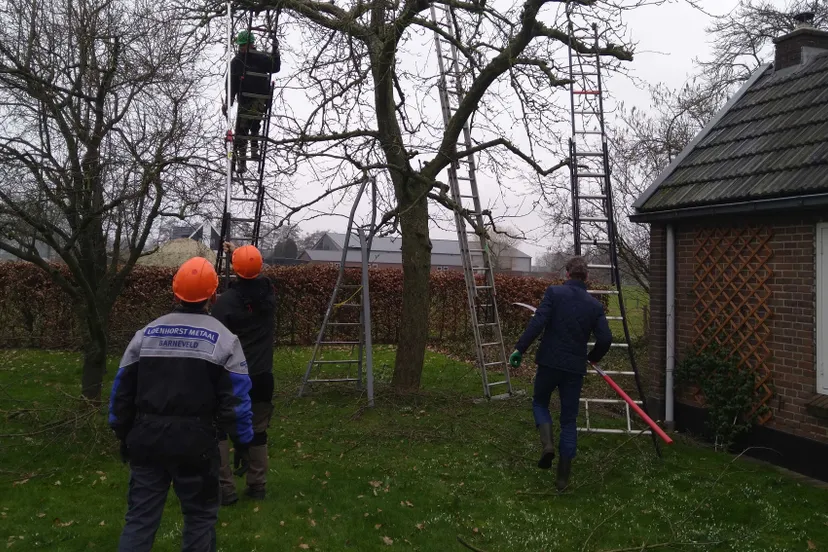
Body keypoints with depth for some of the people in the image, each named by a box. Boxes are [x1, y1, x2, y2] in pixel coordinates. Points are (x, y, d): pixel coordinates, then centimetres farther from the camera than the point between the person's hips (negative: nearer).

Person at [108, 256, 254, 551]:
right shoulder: (223, 339, -7)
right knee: (200, 515, 12)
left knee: (140, 516, 13)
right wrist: (243, 441, 2)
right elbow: (236, 399, -9)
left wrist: (123, 435, 20)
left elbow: (122, 390, 9)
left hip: (147, 438, 4)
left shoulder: (145, 333, 5)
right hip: (195, 441, -3)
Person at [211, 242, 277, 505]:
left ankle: (226, 489, 7)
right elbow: (256, 277, 24)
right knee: (258, 432, 15)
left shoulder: (225, 301, -15)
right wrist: (238, 252, 36)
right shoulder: (269, 292, -2)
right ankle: (257, 486, 22)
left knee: (218, 431, 8)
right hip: (262, 377, 4)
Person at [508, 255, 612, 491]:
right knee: (569, 421, 11)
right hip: (575, 367, 2)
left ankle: (547, 443, -4)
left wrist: (520, 348, -12)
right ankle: (563, 476, 12)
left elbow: (537, 322, -16)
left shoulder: (554, 292, -5)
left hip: (549, 362, -2)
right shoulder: (595, 305, 4)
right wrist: (592, 357, 17)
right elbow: (605, 339, -2)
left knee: (540, 402, 22)